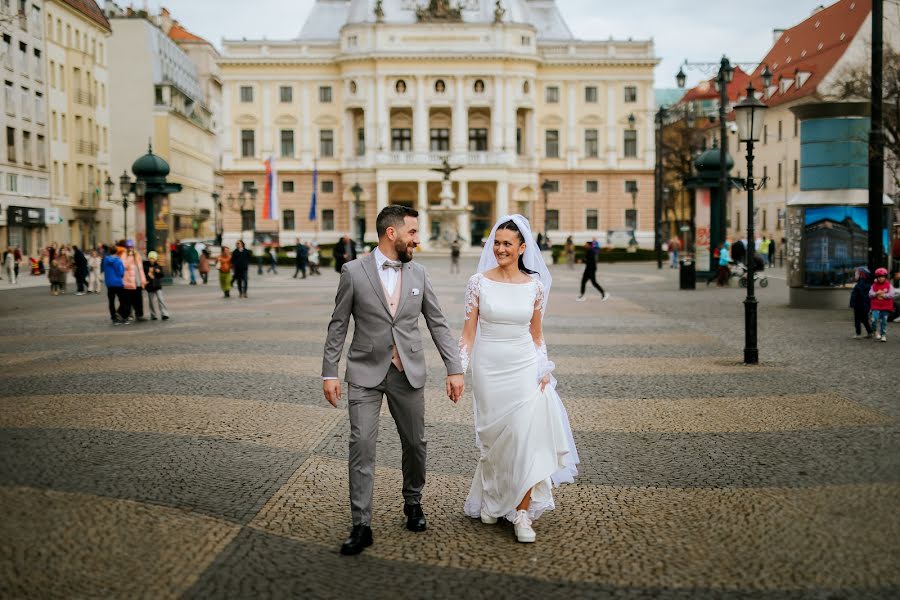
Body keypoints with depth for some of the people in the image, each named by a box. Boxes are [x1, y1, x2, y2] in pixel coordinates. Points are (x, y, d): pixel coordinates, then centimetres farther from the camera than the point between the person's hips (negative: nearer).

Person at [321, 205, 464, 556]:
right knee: (361, 445, -7)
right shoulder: (354, 272, -4)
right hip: (366, 373, -3)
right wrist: (329, 373, -4)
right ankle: (362, 527, 1)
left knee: (415, 443, 11)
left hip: (408, 374, 3)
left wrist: (454, 369, 1)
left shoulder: (418, 274, 4)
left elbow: (438, 324, 7)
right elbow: (338, 326, 0)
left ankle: (413, 503, 35)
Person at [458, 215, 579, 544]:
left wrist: (544, 371, 2)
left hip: (524, 368, 1)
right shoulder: (479, 282, -3)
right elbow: (468, 331, -2)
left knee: (526, 435, -8)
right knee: (493, 437, 9)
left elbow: (536, 335, 10)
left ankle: (522, 512, 0)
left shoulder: (535, 286, 1)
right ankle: (491, 501, 31)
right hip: (489, 368, 0)